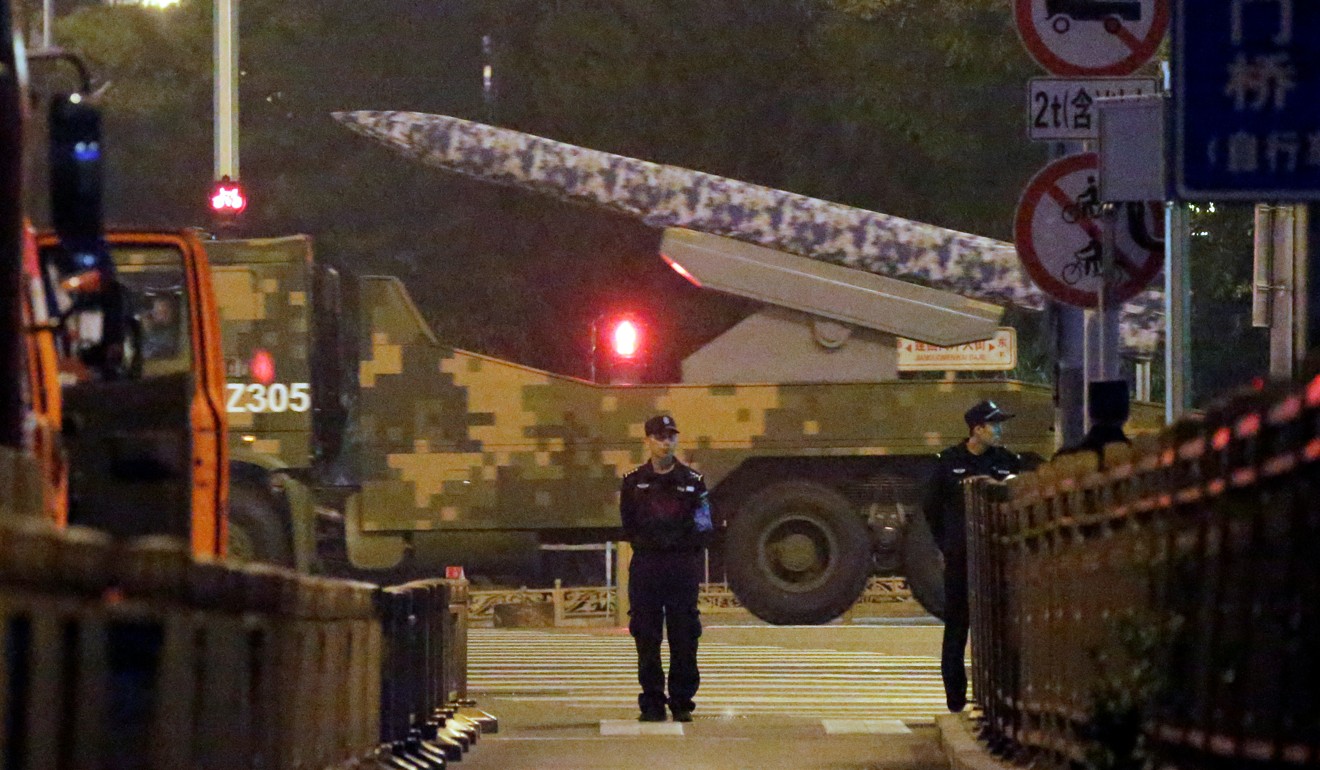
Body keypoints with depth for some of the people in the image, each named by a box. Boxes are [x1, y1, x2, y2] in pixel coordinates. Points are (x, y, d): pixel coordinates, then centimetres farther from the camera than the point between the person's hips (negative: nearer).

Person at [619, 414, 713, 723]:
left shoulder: (693, 481, 7)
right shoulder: (634, 482, 8)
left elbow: (704, 527, 5)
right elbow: (629, 527, 7)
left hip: (683, 564, 0)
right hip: (646, 565, 0)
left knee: (684, 638, -1)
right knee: (647, 639, -1)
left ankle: (682, 702, 5)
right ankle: (652, 703, 4)